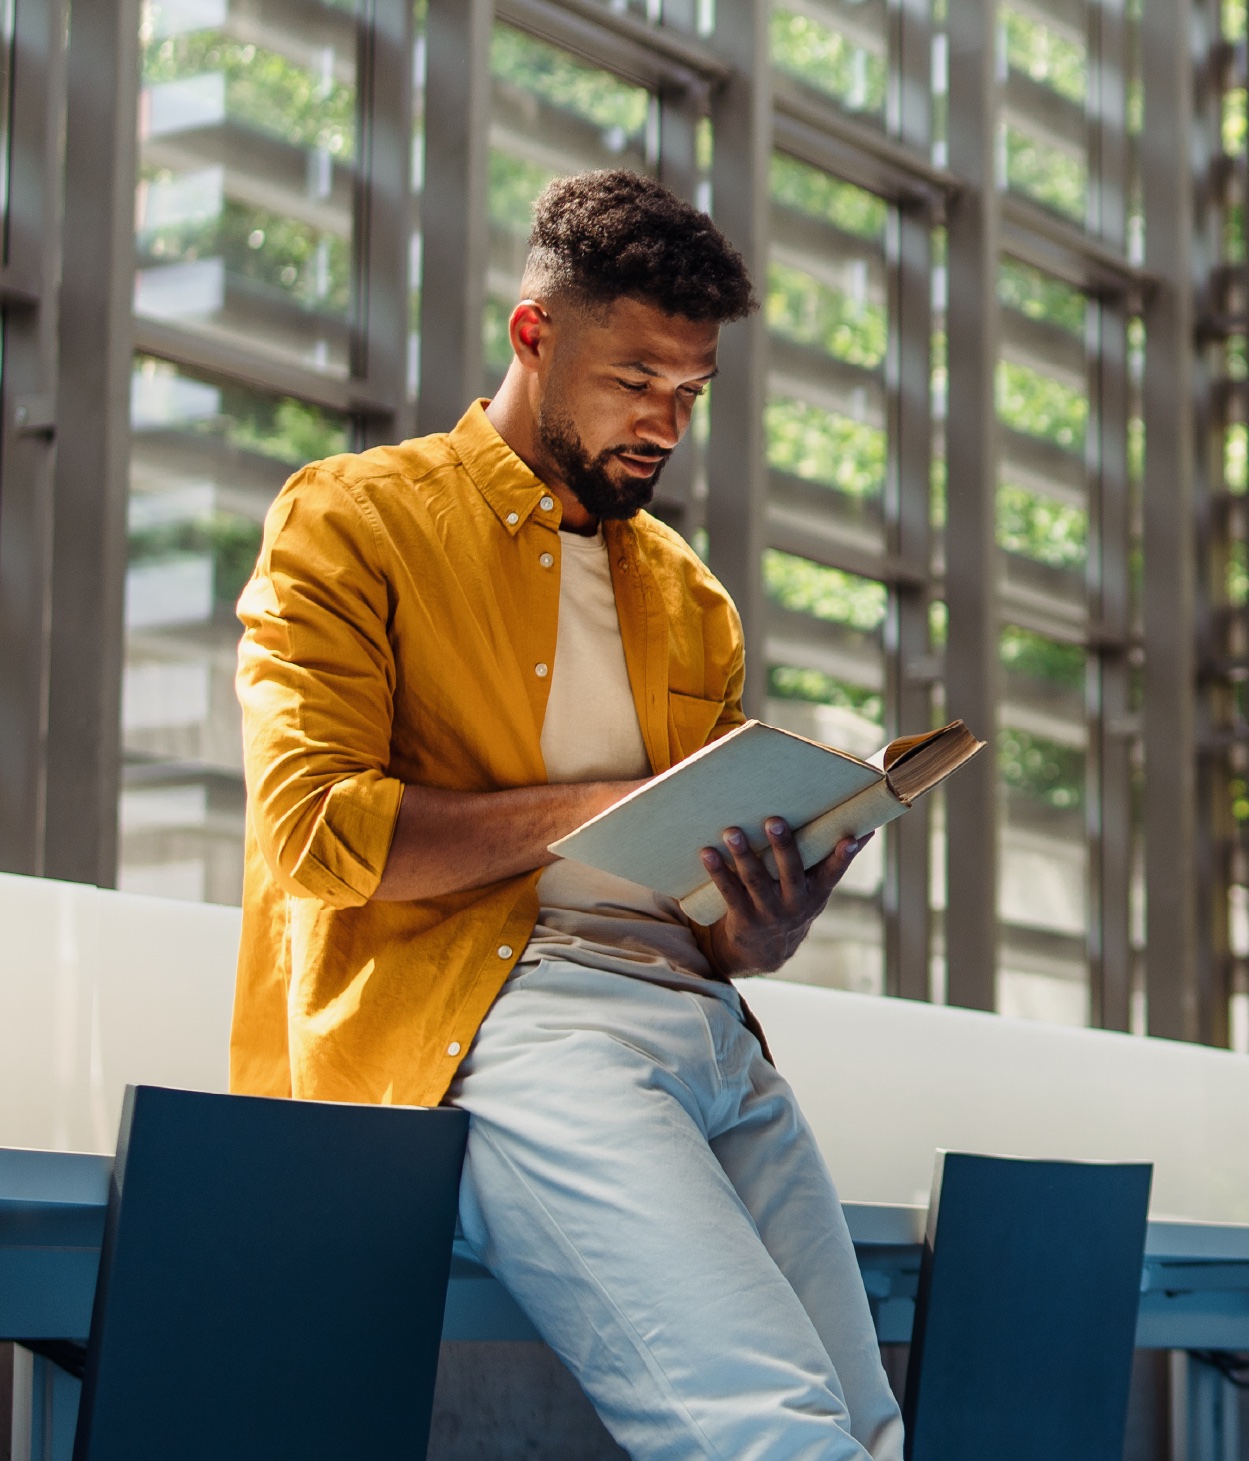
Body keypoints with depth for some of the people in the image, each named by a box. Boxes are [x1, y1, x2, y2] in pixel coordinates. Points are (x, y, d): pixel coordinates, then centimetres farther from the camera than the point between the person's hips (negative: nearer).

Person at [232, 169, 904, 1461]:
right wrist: (589, 808, -6)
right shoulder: (350, 521, 9)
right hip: (495, 1016, -6)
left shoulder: (691, 602, 25)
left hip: (709, 1032, 6)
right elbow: (312, 829, -5)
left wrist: (772, 921, -2)